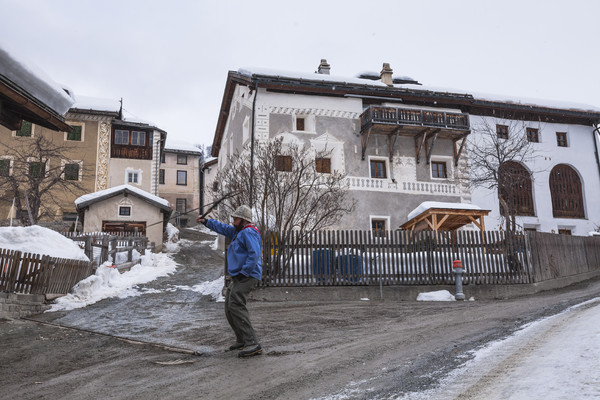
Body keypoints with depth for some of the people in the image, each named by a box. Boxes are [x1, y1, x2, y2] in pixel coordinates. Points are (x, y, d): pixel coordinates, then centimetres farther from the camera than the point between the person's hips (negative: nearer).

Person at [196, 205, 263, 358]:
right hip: (238, 277, 11)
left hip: (247, 277, -11)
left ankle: (252, 344, -24)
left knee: (236, 306, -21)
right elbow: (223, 228, 34)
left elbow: (254, 254, -25)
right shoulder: (239, 231, 19)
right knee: (229, 308, 14)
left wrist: (244, 272, -23)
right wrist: (206, 221, 34)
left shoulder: (249, 233, -13)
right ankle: (241, 341, 25)